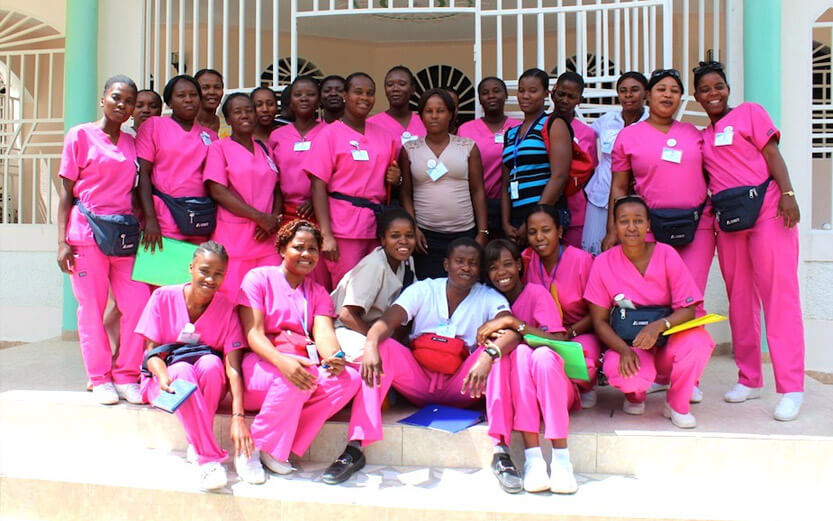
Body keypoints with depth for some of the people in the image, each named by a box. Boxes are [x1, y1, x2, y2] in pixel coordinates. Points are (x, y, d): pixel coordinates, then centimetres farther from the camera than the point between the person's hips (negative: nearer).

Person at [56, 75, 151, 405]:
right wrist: (62, 241, -6)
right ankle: (100, 379, 14)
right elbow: (66, 192, 0)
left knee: (138, 304, -3)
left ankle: (126, 377, 11)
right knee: (92, 308, 2)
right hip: (87, 231, -4)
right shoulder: (80, 136, 1)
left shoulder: (131, 143, 13)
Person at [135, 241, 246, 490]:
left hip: (208, 385, 1)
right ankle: (208, 459, -38)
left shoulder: (226, 309, -9)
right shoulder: (164, 297, -9)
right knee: (182, 371, -35)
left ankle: (196, 444, -23)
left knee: (211, 362, -33)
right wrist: (163, 376, -33)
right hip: (166, 379, 0)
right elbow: (152, 350, -9)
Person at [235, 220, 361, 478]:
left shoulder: (318, 292, 17)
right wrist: (282, 361, -32)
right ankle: (252, 449, -18)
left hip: (302, 365, 5)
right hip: (260, 365, -5)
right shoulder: (259, 278, 3)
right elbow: (253, 334, -10)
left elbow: (323, 332, -3)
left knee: (349, 379, -24)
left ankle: (282, 447, -19)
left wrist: (334, 357, -28)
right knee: (298, 379, -37)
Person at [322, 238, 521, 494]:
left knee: (498, 353, -24)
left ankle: (500, 450, -33)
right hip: (419, 382, 1)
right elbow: (387, 321, -13)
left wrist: (488, 355, -41)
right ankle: (354, 448, -30)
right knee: (382, 347, -24)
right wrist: (371, 344, -37)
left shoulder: (490, 298, 2)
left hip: (461, 387, 0)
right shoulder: (423, 290, 4)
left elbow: (512, 332, -18)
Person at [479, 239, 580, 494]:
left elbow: (558, 341, -16)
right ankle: (532, 458, -35)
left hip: (554, 388, -2)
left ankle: (561, 458, -33)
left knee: (542, 354, -33)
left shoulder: (537, 293, -2)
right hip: (519, 391, 2)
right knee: (521, 352, -29)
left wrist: (512, 322, -22)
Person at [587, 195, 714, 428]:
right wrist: (625, 350, -24)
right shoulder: (603, 263, -8)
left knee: (697, 341, -32)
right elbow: (599, 320, -6)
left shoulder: (666, 255, -8)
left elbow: (687, 309, -11)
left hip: (667, 342, 1)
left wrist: (659, 325, -32)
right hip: (627, 343, -1)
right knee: (620, 372, -36)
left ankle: (678, 405, -2)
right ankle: (635, 394, 7)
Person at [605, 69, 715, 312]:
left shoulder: (693, 132, 15)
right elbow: (618, 188, 6)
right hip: (651, 228, -2)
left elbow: (708, 176, 19)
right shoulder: (628, 136, 8)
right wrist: (613, 231, -1)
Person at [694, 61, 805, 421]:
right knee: (740, 300, 8)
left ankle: (791, 388, -5)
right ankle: (749, 380, 18)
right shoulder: (700, 137, 19)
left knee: (779, 296, -8)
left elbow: (771, 154, -3)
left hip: (766, 212, -5)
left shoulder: (749, 113, 6)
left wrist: (787, 193, -15)